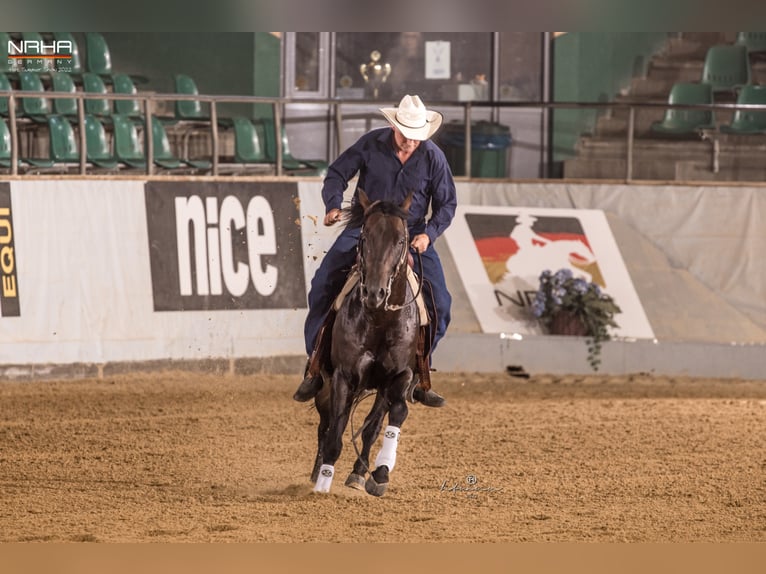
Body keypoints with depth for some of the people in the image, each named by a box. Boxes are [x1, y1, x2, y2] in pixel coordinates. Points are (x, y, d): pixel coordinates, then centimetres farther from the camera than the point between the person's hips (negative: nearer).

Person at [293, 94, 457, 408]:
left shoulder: (433, 157, -8)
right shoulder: (371, 144, -10)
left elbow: (447, 203, 0)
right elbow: (337, 174, -2)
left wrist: (429, 233, -17)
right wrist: (333, 205, -21)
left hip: (411, 235, 1)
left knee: (439, 301, -11)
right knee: (324, 282, -18)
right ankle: (315, 364, -7)